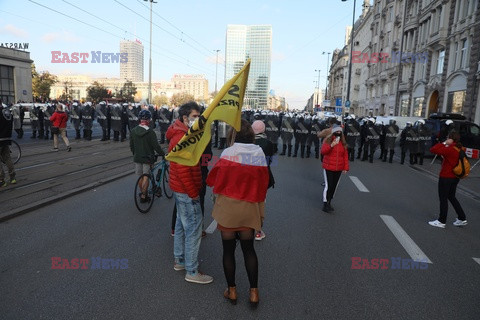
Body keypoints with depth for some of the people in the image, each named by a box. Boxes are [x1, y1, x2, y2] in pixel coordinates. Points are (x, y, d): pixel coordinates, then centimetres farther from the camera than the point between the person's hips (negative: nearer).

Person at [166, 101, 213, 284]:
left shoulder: (183, 135, 12)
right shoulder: (182, 138, -22)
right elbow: (183, 170, -26)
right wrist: (193, 193, -20)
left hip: (180, 189, 11)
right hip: (186, 191, -11)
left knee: (182, 225, 20)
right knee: (194, 229, -4)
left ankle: (180, 260, 35)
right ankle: (191, 272, 7)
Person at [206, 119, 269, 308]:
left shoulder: (227, 153, -12)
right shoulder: (260, 154, -5)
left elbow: (215, 181, -6)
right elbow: (263, 184, -2)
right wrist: (260, 212, 7)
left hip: (227, 207, -2)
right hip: (249, 208, 3)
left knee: (228, 249, 13)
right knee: (248, 249, 17)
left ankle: (232, 290, 25)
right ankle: (254, 292, 21)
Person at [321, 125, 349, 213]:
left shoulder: (343, 142, 6)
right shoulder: (328, 140, -4)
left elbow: (345, 156, 6)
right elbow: (323, 151, -14)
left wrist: (346, 167, 2)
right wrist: (331, 145, -27)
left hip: (339, 169, 4)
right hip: (328, 167, -4)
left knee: (334, 186, 10)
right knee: (328, 186, -6)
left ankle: (329, 202, 23)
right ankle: (325, 205, 3)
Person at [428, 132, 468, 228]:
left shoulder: (449, 150, -22)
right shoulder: (461, 149, 3)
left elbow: (433, 150, -25)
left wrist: (444, 143, -18)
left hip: (446, 177, -8)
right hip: (455, 177, 8)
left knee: (443, 199, 3)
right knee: (452, 197, 21)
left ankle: (442, 221, 12)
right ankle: (462, 218, 25)